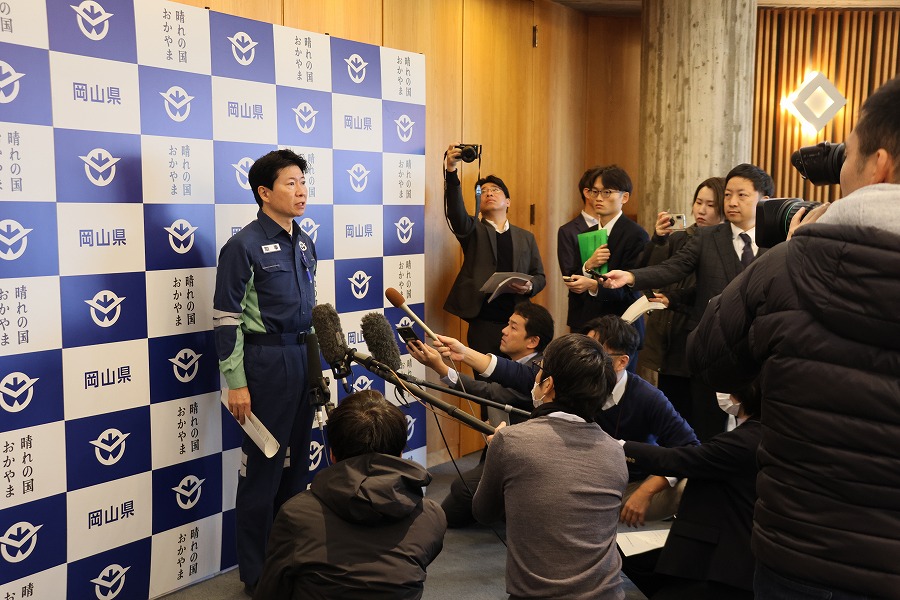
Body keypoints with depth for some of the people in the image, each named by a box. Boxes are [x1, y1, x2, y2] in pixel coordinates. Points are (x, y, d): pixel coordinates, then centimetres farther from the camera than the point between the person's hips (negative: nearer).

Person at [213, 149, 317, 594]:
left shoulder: (305, 244, 10)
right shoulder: (244, 246, -11)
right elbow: (225, 319, -12)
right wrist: (236, 384, -14)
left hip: (303, 357, 7)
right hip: (265, 360, -7)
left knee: (297, 459, 15)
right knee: (262, 465, 2)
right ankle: (258, 573, 18)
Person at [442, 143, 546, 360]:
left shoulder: (526, 237, 15)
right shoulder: (474, 231, 8)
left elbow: (539, 276, 16)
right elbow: (456, 212, -13)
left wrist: (530, 286, -8)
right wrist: (451, 172, -26)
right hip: (484, 323, -2)